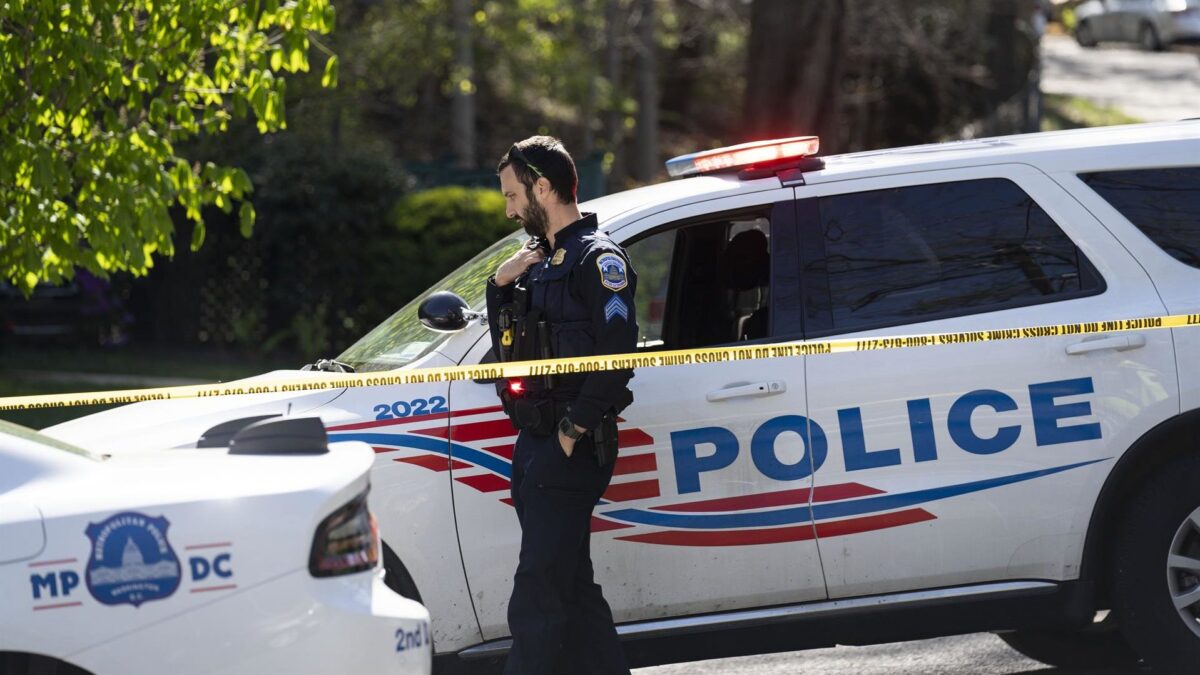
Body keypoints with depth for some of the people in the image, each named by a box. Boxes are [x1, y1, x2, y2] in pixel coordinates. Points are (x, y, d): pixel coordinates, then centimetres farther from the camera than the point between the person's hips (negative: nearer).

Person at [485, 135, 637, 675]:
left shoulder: (598, 260, -9)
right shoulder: (541, 259, 20)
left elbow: (616, 358, -17)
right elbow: (508, 350, 23)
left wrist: (574, 432, -20)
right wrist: (501, 285, 8)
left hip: (570, 448, -10)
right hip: (534, 444, 10)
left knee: (537, 593, -13)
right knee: (572, 587, 11)